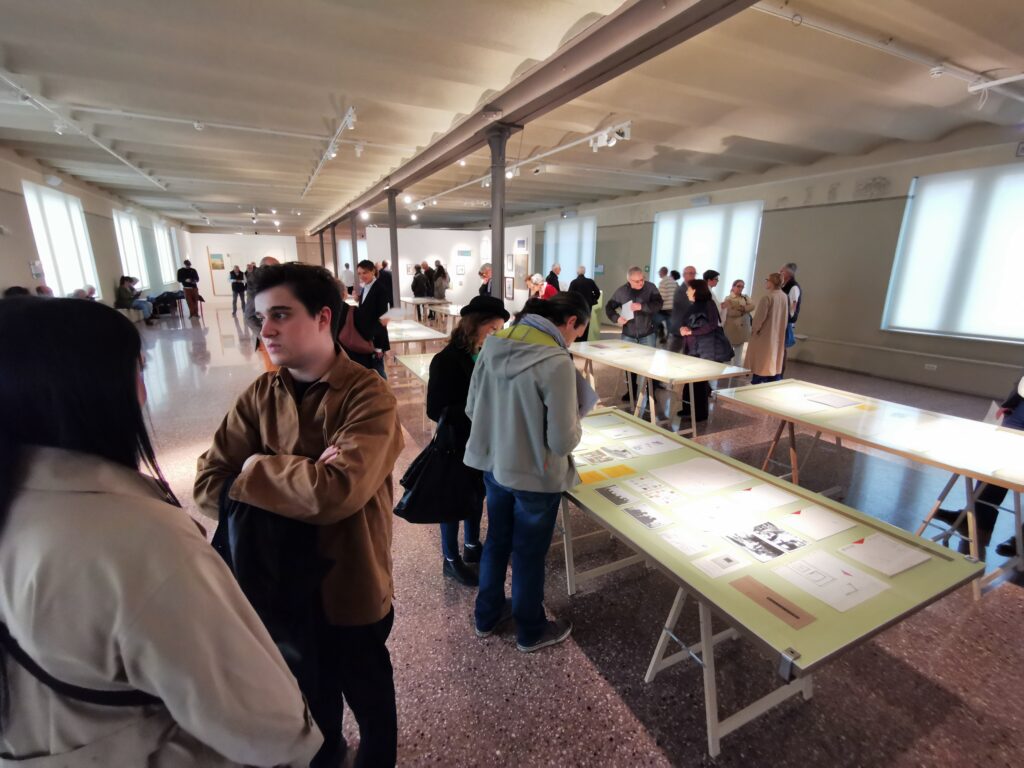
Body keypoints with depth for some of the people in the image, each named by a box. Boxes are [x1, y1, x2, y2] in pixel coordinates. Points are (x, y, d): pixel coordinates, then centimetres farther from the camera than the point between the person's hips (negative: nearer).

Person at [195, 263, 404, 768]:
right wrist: (302, 484, -24)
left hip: (350, 585, -5)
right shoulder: (259, 395, -5)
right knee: (310, 690, 32)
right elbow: (208, 485, -8)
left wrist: (256, 470, -19)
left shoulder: (368, 397, -23)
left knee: (369, 698, 23)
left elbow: (338, 491, -35)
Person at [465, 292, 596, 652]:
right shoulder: (556, 362, -25)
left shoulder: (494, 344, -5)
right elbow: (563, 440, -21)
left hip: (492, 465, 6)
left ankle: (487, 616, 46)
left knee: (496, 541, 25)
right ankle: (531, 631, 41)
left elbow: (472, 408, 3)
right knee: (529, 553, 16)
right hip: (535, 475, -6)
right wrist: (576, 419, -1)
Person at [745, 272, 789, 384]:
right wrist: (779, 329, 18)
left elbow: (760, 316, -19)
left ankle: (757, 384, 6)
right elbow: (786, 316, 10)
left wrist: (754, 329, -6)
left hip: (764, 335, -7)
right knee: (774, 360, 14)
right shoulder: (784, 297, 3)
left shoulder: (767, 297, -20)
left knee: (761, 361, 1)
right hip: (779, 335, 7)